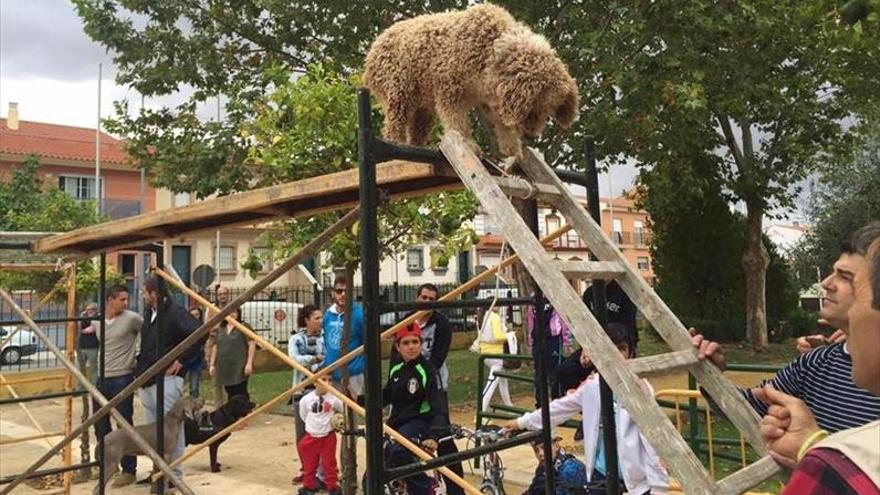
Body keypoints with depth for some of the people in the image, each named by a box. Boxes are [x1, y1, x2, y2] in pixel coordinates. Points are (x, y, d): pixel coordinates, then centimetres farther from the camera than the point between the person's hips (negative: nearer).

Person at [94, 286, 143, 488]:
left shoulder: (132, 318, -10)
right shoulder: (97, 321, 5)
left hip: (122, 378, -5)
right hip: (101, 378, 5)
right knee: (100, 424, 14)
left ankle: (129, 470, 9)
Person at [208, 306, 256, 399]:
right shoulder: (221, 329, 14)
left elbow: (252, 344, -9)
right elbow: (215, 347, 18)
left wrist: (249, 363, -15)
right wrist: (212, 364, 13)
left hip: (239, 369, -5)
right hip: (224, 369, 6)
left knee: (240, 394, -7)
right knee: (230, 394, 10)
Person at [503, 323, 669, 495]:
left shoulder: (640, 387, -14)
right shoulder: (592, 385, 1)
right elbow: (561, 406, 13)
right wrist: (523, 422, 18)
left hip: (636, 474, -4)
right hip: (602, 471, 5)